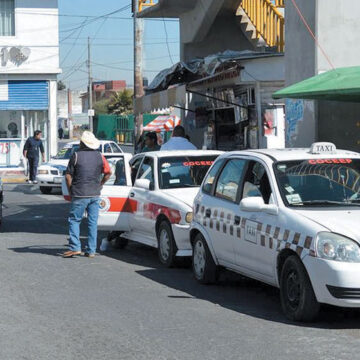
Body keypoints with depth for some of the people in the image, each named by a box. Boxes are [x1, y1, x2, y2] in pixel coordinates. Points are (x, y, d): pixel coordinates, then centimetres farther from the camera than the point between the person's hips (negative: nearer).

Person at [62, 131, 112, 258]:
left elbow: (68, 175, -6)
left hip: (79, 195, -4)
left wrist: (70, 191, 5)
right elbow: (108, 173, 9)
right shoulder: (99, 156, 4)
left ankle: (75, 247, -5)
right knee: (93, 222, 8)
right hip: (95, 195, 4)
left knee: (74, 220, 4)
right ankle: (91, 250, 8)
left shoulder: (76, 156, -7)